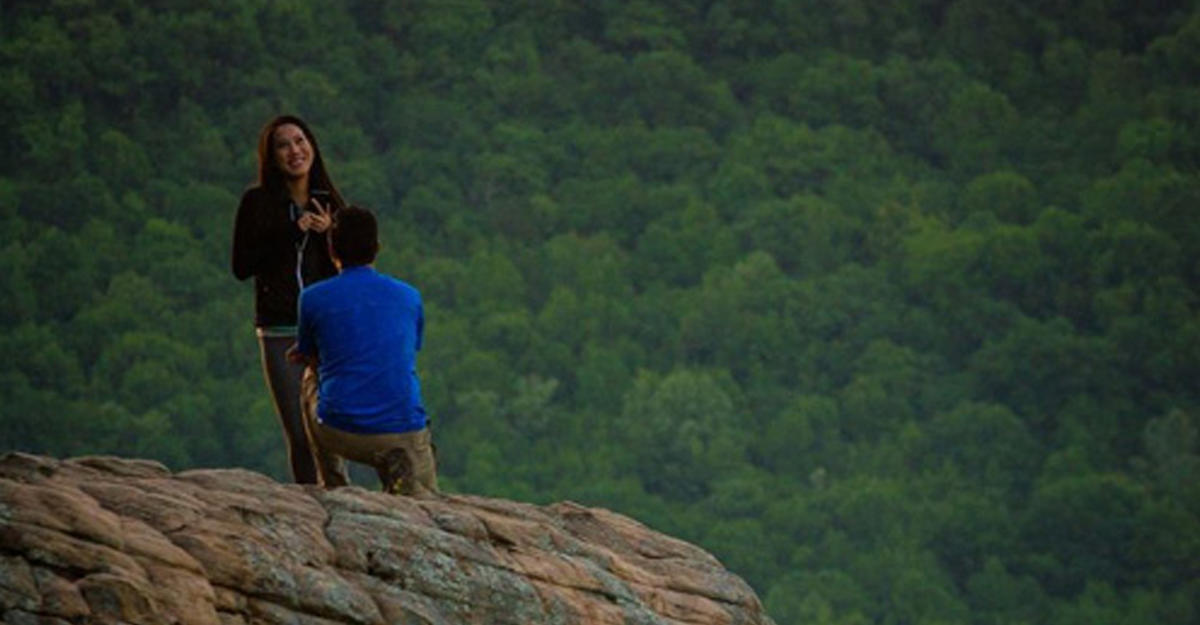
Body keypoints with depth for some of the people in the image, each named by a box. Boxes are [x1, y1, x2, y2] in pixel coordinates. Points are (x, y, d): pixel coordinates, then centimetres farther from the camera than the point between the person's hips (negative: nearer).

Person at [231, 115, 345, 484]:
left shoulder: (330, 204, 9)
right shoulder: (258, 203, 2)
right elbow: (241, 267, -3)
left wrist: (329, 233, -10)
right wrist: (289, 235, -11)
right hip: (280, 332, -2)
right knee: (300, 436, -2)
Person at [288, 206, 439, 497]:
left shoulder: (313, 298, 1)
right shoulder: (410, 297, 9)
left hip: (340, 436, 0)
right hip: (405, 433, 0)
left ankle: (334, 491, 32)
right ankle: (402, 471, -12)